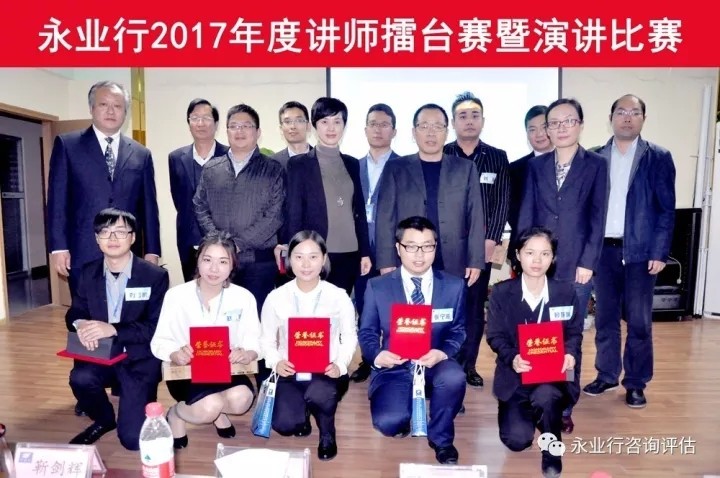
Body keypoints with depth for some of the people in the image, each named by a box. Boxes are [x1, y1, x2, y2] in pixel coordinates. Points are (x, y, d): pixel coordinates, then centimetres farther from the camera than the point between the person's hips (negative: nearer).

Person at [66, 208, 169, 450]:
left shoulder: (155, 275, -11)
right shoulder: (87, 273, 4)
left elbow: (157, 327, -14)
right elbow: (74, 314, 8)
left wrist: (113, 329, -27)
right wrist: (80, 324, -18)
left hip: (139, 359, -4)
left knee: (132, 438, -13)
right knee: (80, 378, -31)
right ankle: (103, 420, 4)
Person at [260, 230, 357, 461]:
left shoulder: (339, 297, -8)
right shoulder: (276, 298, -5)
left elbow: (349, 337, 2)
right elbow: (267, 339, 5)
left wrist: (340, 365, -15)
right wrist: (276, 362, -14)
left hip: (327, 372, -1)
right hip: (290, 373, 2)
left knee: (319, 395, -34)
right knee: (284, 424, -18)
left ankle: (327, 432, 4)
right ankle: (304, 411, 22)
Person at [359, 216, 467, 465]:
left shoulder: (454, 286, 2)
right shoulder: (377, 287, -1)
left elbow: (459, 331, 4)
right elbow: (366, 332, 3)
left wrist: (443, 353, -18)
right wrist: (377, 355, -20)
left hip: (434, 365, 1)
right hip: (395, 368, -1)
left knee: (454, 378, -34)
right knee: (388, 423, -26)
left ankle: (440, 437, -2)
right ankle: (402, 416, 17)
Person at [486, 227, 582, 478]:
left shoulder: (566, 292, 2)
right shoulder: (501, 292, -3)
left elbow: (574, 334, 3)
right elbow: (495, 336, -5)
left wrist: (570, 355, -20)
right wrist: (512, 358, -25)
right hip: (516, 374, 0)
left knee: (545, 397, -36)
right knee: (517, 440, -13)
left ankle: (552, 450, -3)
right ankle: (531, 412, 26)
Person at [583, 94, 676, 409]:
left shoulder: (658, 157, 1)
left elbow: (666, 209, -1)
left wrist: (659, 252, -9)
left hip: (640, 251, -2)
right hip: (603, 249, 2)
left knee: (639, 321, 5)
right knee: (605, 318, 11)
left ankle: (636, 383, 19)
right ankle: (606, 375, 25)